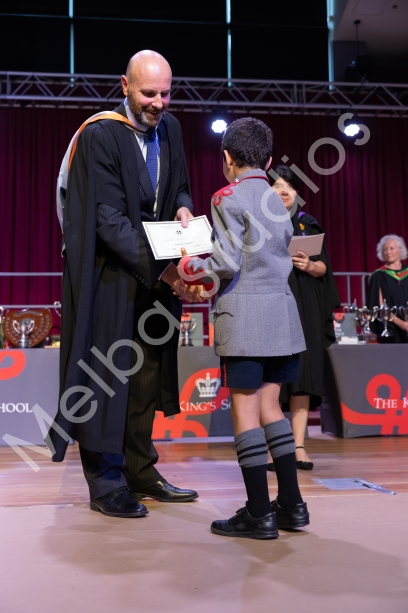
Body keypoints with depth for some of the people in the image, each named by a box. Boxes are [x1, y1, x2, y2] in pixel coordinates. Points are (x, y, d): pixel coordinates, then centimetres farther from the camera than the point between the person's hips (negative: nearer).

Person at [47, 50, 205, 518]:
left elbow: (180, 185, 19)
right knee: (109, 369, -3)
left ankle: (140, 471, 20)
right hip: (110, 272, -6)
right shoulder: (99, 136, -13)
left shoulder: (168, 128, 8)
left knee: (147, 370, 9)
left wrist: (183, 208, -6)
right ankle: (106, 481, 9)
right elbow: (110, 219, -21)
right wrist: (163, 270, -28)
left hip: (155, 270, 7)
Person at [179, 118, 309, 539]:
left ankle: (259, 514, 3)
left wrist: (188, 267, 4)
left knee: (245, 408, -2)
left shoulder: (228, 197, -6)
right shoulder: (277, 201, 17)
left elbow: (227, 264, -14)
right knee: (269, 404, 13)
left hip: (243, 314, -7)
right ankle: (292, 504, 17)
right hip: (281, 311, 8)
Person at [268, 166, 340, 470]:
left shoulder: (308, 223, 15)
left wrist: (309, 265, -11)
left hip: (303, 307, 2)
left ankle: (299, 445, 0)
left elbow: (324, 267, 10)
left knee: (302, 371, -4)